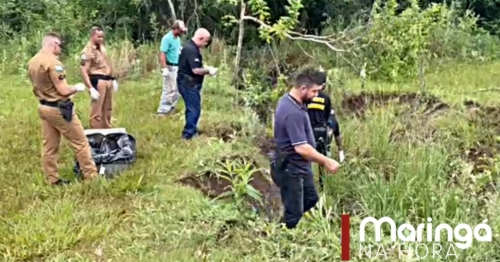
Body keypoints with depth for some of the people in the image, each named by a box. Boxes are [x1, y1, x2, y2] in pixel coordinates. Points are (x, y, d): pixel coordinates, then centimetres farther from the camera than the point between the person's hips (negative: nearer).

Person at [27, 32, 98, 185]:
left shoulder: (32, 62, 6)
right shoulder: (52, 62, -21)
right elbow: (64, 90, -22)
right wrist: (77, 88, -3)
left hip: (43, 107, 9)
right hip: (59, 109, -8)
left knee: (49, 146, 12)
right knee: (80, 142, 3)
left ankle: (53, 180, 18)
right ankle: (91, 176, 10)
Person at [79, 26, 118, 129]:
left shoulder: (102, 47, 11)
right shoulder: (87, 51, -15)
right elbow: (83, 71, -20)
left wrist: (113, 79, 21)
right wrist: (91, 88, -25)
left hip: (107, 81, 9)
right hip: (97, 82, -9)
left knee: (107, 109, 20)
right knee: (96, 111, -4)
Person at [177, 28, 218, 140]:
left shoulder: (190, 47, 13)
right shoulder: (191, 50, -22)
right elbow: (196, 70, -26)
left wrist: (206, 69, 10)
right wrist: (208, 70, -11)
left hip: (189, 83, 11)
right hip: (189, 84, -11)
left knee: (192, 108, 18)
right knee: (194, 109, -5)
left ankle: (191, 131, 28)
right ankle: (188, 134, 1)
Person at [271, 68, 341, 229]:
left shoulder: (289, 100, 2)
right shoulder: (293, 112, -31)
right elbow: (301, 148, -33)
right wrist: (326, 161, -24)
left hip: (300, 166, 10)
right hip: (290, 169, -10)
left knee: (311, 200, 24)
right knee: (294, 213, 1)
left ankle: (284, 223, 35)